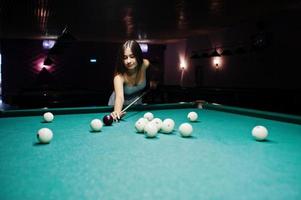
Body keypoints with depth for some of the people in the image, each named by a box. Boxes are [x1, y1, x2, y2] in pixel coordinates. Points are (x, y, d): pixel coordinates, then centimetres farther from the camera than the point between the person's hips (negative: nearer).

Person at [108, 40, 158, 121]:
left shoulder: (145, 64, -23)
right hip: (121, 105, -3)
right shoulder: (119, 76, -36)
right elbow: (119, 96, -54)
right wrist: (117, 111, -71)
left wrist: (150, 83, -6)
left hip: (137, 103, 4)